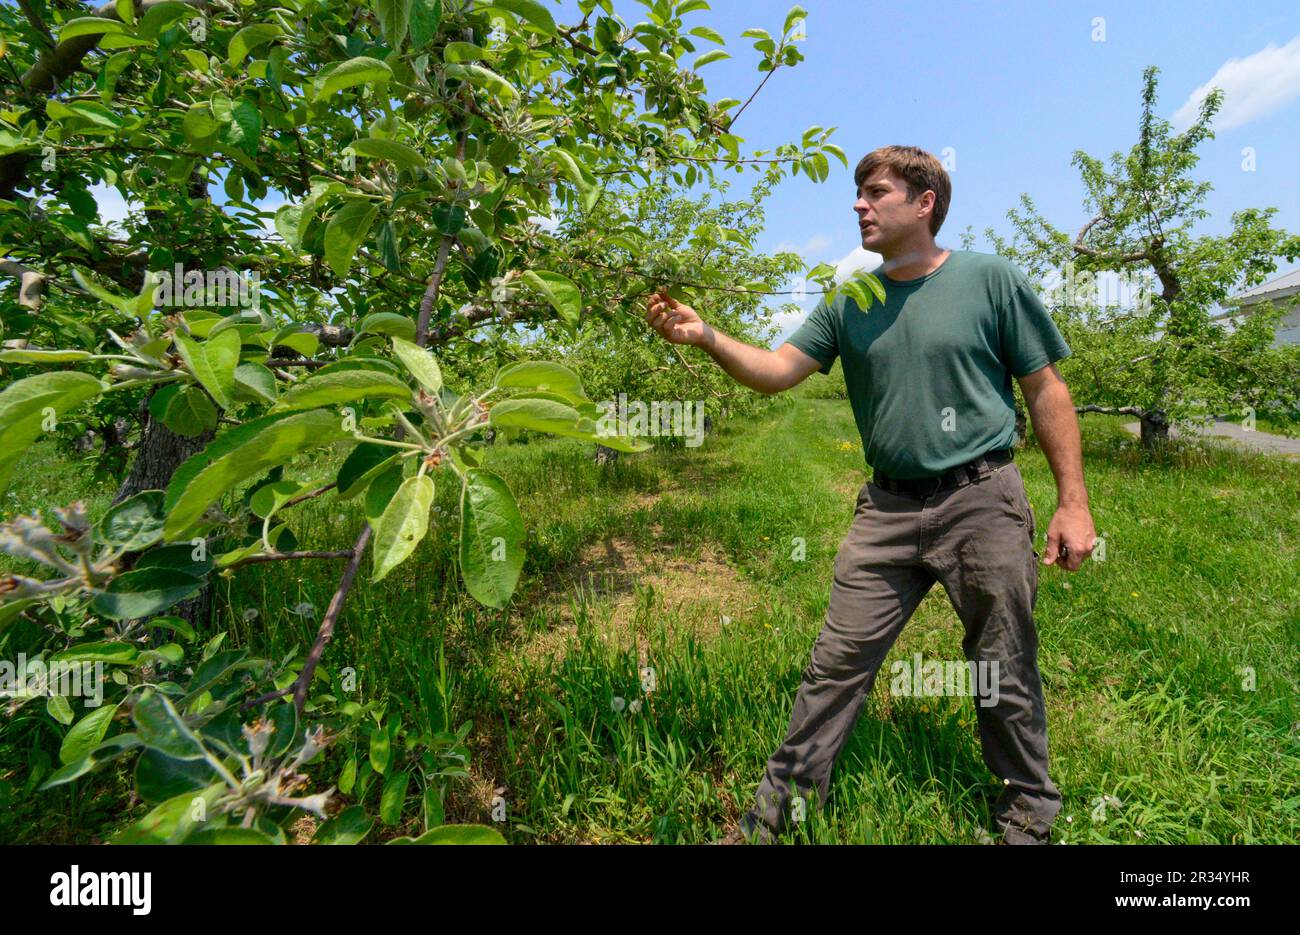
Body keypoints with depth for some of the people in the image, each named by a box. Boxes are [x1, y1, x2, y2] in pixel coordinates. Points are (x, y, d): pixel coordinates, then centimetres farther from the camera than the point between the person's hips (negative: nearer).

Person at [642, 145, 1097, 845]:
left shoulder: (993, 280, -1)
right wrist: (706, 336, -16)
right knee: (837, 662, 4)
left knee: (1005, 672, 12)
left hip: (982, 501, -2)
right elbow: (775, 371, 0)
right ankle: (780, 803, 19)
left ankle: (1028, 810, 38)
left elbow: (1046, 392, 1)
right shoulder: (849, 305, 8)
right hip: (887, 509, 3)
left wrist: (1072, 502, -3)